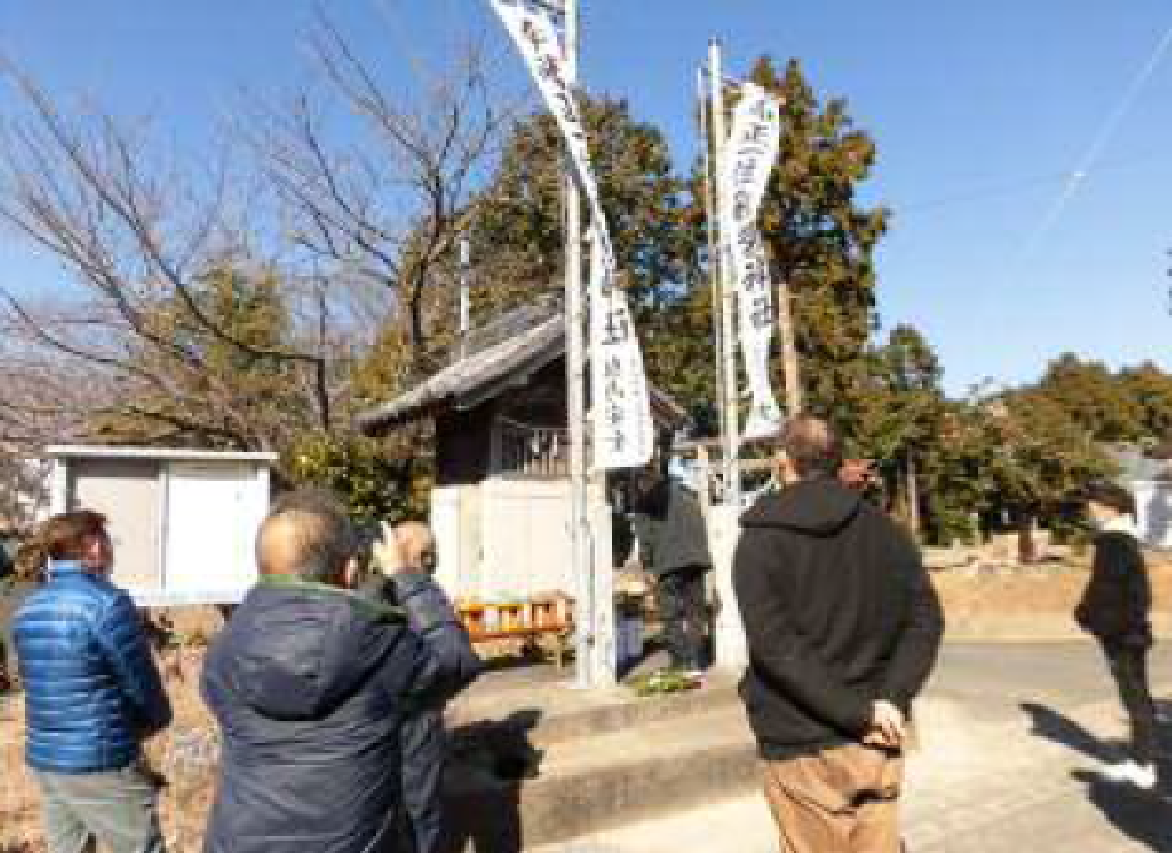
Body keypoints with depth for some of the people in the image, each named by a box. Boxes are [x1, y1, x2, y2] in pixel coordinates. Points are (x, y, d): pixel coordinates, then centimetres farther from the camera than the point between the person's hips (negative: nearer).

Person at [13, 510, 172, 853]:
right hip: (101, 763, -8)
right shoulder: (107, 601, -18)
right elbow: (142, 681, -13)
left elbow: (43, 681, 11)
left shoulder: (28, 609, 5)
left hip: (44, 759, 8)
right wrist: (158, 718, 8)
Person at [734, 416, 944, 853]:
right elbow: (926, 618, -2)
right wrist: (891, 699, -9)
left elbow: (775, 645, -21)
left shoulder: (759, 541, -10)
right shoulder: (884, 530, 3)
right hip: (876, 741, 4)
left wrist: (859, 712, -18)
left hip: (802, 746, -4)